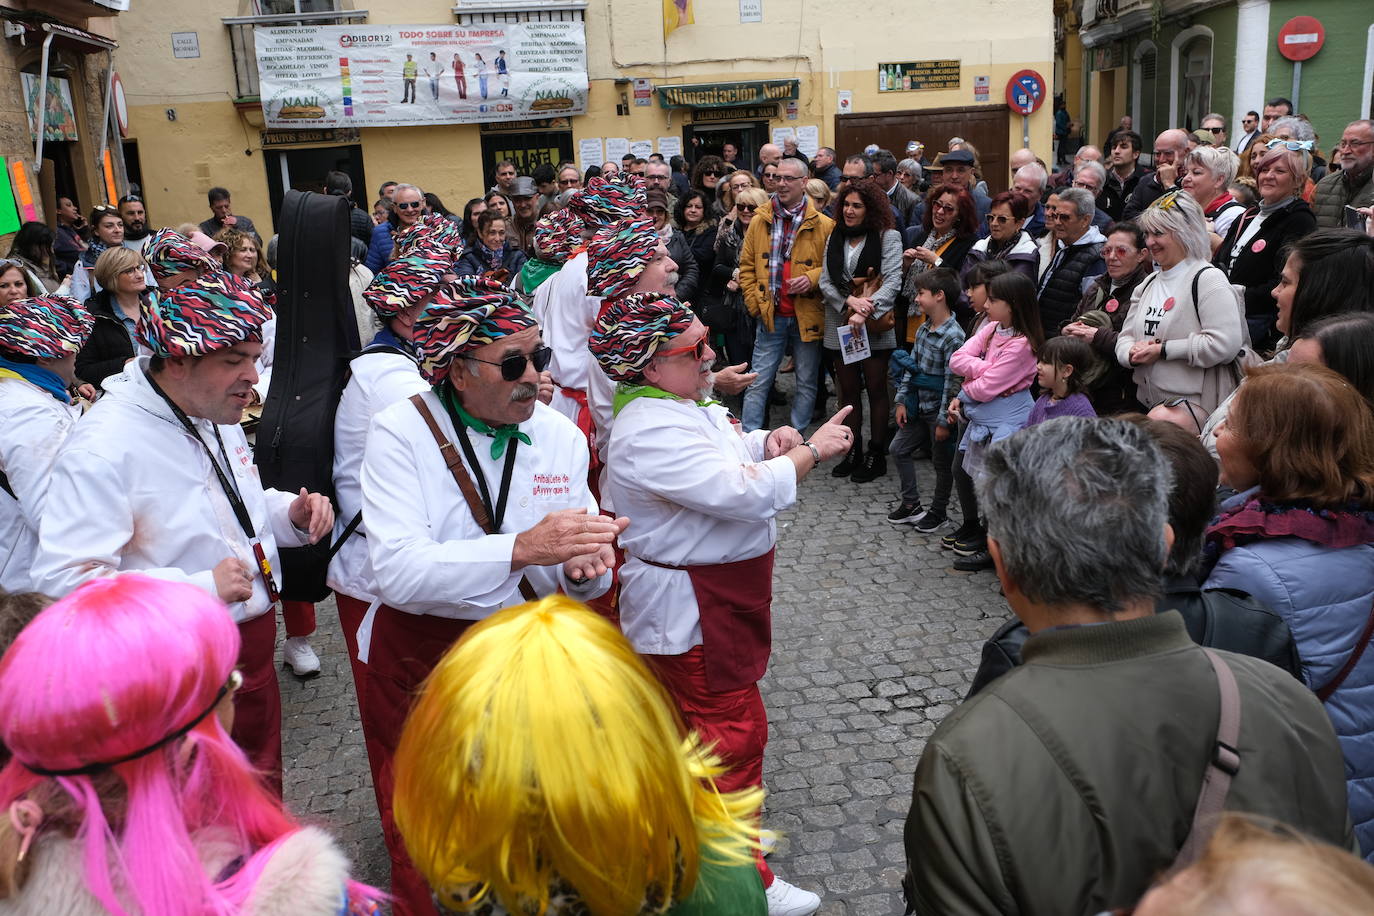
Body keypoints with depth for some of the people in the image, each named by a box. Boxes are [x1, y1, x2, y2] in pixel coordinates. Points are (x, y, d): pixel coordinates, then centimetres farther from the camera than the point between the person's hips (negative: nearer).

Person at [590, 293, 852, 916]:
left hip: (716, 600, 11)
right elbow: (747, 492, -33)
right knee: (734, 731, -1)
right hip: (692, 612, -10)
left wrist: (773, 440, -4)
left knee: (698, 719, 23)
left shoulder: (680, 403, 5)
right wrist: (812, 450, -19)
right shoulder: (651, 433, -28)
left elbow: (736, 453, 17)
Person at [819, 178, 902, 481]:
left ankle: (877, 455, 13)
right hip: (840, 327, 4)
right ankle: (853, 452, 20)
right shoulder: (835, 238, 10)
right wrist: (849, 301, -15)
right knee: (848, 391, 10)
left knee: (876, 390, 3)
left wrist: (865, 313, -23)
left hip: (874, 328, -4)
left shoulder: (888, 237, -3)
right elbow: (825, 282, 3)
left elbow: (893, 282, -13)